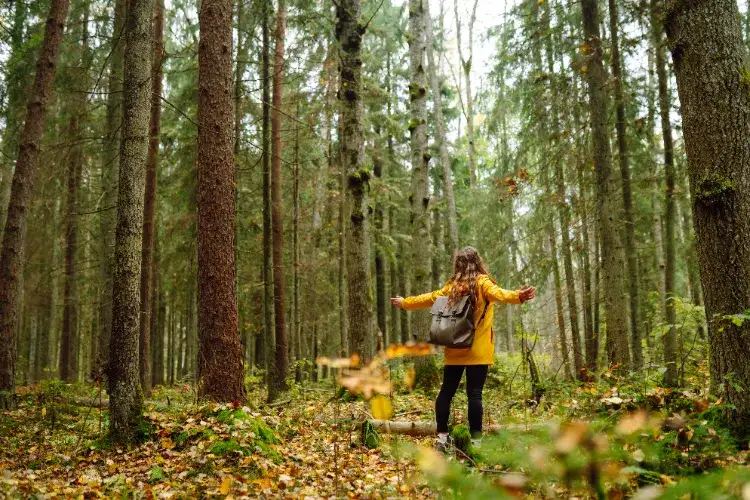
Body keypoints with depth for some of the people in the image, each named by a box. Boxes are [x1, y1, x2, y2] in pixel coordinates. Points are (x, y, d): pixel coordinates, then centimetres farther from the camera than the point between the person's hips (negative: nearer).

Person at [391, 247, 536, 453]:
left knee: (446, 392, 12)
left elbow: (429, 298, 23)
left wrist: (404, 302, 39)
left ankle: (442, 437, 14)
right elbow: (498, 294, -24)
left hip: (454, 349, 4)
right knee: (474, 394, -4)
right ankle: (475, 441, -4)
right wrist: (518, 296, -42)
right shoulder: (482, 282, -3)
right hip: (477, 350, -4)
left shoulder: (453, 286, 11)